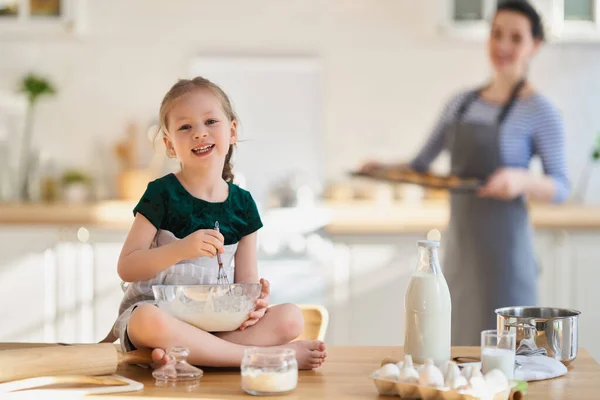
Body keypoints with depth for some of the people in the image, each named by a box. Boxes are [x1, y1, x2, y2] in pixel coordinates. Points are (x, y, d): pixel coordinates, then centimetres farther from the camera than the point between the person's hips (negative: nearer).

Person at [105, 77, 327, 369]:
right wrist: (182, 249, -25)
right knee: (149, 322, -40)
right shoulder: (162, 194, -5)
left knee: (290, 318, -19)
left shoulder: (242, 203, 7)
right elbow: (126, 268, -9)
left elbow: (245, 277, 10)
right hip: (161, 310, -4)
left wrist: (253, 301, -15)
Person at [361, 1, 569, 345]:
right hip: (460, 242, 6)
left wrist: (522, 180, -27)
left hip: (504, 243, -5)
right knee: (459, 341, 11)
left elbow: (561, 188, -8)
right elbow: (420, 165, 16)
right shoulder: (463, 103, 11)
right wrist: (383, 168, -1)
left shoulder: (539, 111, -6)